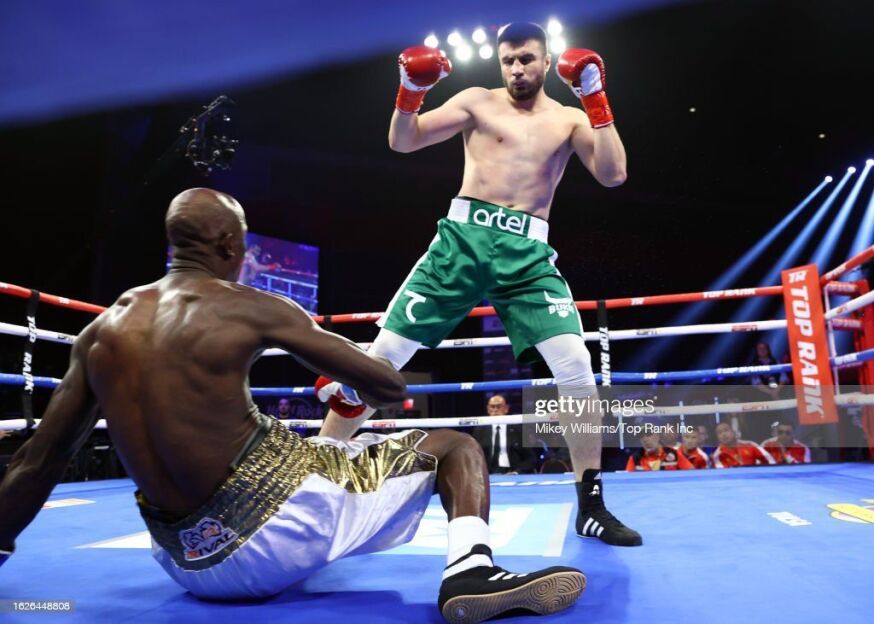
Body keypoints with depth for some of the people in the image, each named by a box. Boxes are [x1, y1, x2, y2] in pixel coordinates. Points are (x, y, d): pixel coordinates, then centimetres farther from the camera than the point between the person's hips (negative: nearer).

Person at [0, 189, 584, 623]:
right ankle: (471, 571, -20)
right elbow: (391, 388, -6)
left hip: (190, 562, 7)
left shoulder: (102, 330, 6)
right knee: (456, 447, 2)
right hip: (277, 527, -6)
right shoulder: (249, 308, -10)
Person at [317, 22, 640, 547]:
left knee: (575, 364, -16)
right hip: (463, 238, 0)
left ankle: (591, 505, 2)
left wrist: (597, 98, -4)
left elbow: (614, 175, 0)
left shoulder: (570, 119, 15)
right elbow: (403, 142, 6)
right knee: (385, 353, -4)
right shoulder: (478, 101, 12)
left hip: (528, 253, 1)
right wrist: (411, 90, -12)